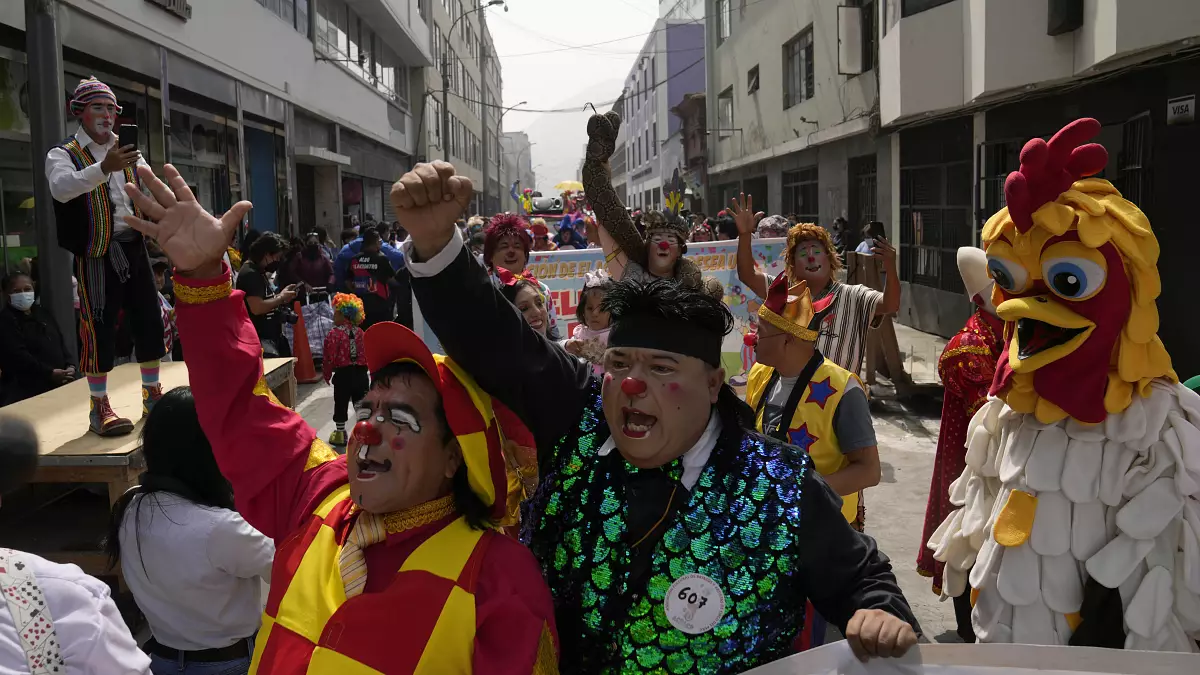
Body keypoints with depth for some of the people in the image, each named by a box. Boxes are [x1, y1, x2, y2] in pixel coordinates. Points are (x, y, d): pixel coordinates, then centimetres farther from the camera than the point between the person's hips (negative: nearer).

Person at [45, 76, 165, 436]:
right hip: (96, 254, -5)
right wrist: (104, 168, -38)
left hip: (133, 248, 5)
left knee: (148, 319, 7)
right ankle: (99, 406, 5)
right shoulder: (63, 154, -2)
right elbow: (61, 188, -23)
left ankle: (151, 395, 21)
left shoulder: (127, 152, 16)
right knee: (99, 327, -5)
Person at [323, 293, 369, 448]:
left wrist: (327, 374, 1)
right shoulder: (360, 332, 3)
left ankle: (340, 434, 16)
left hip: (343, 374, -4)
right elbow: (366, 354, 7)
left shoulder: (334, 334, -13)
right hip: (360, 373, 4)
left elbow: (329, 357, -13)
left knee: (341, 404, 8)